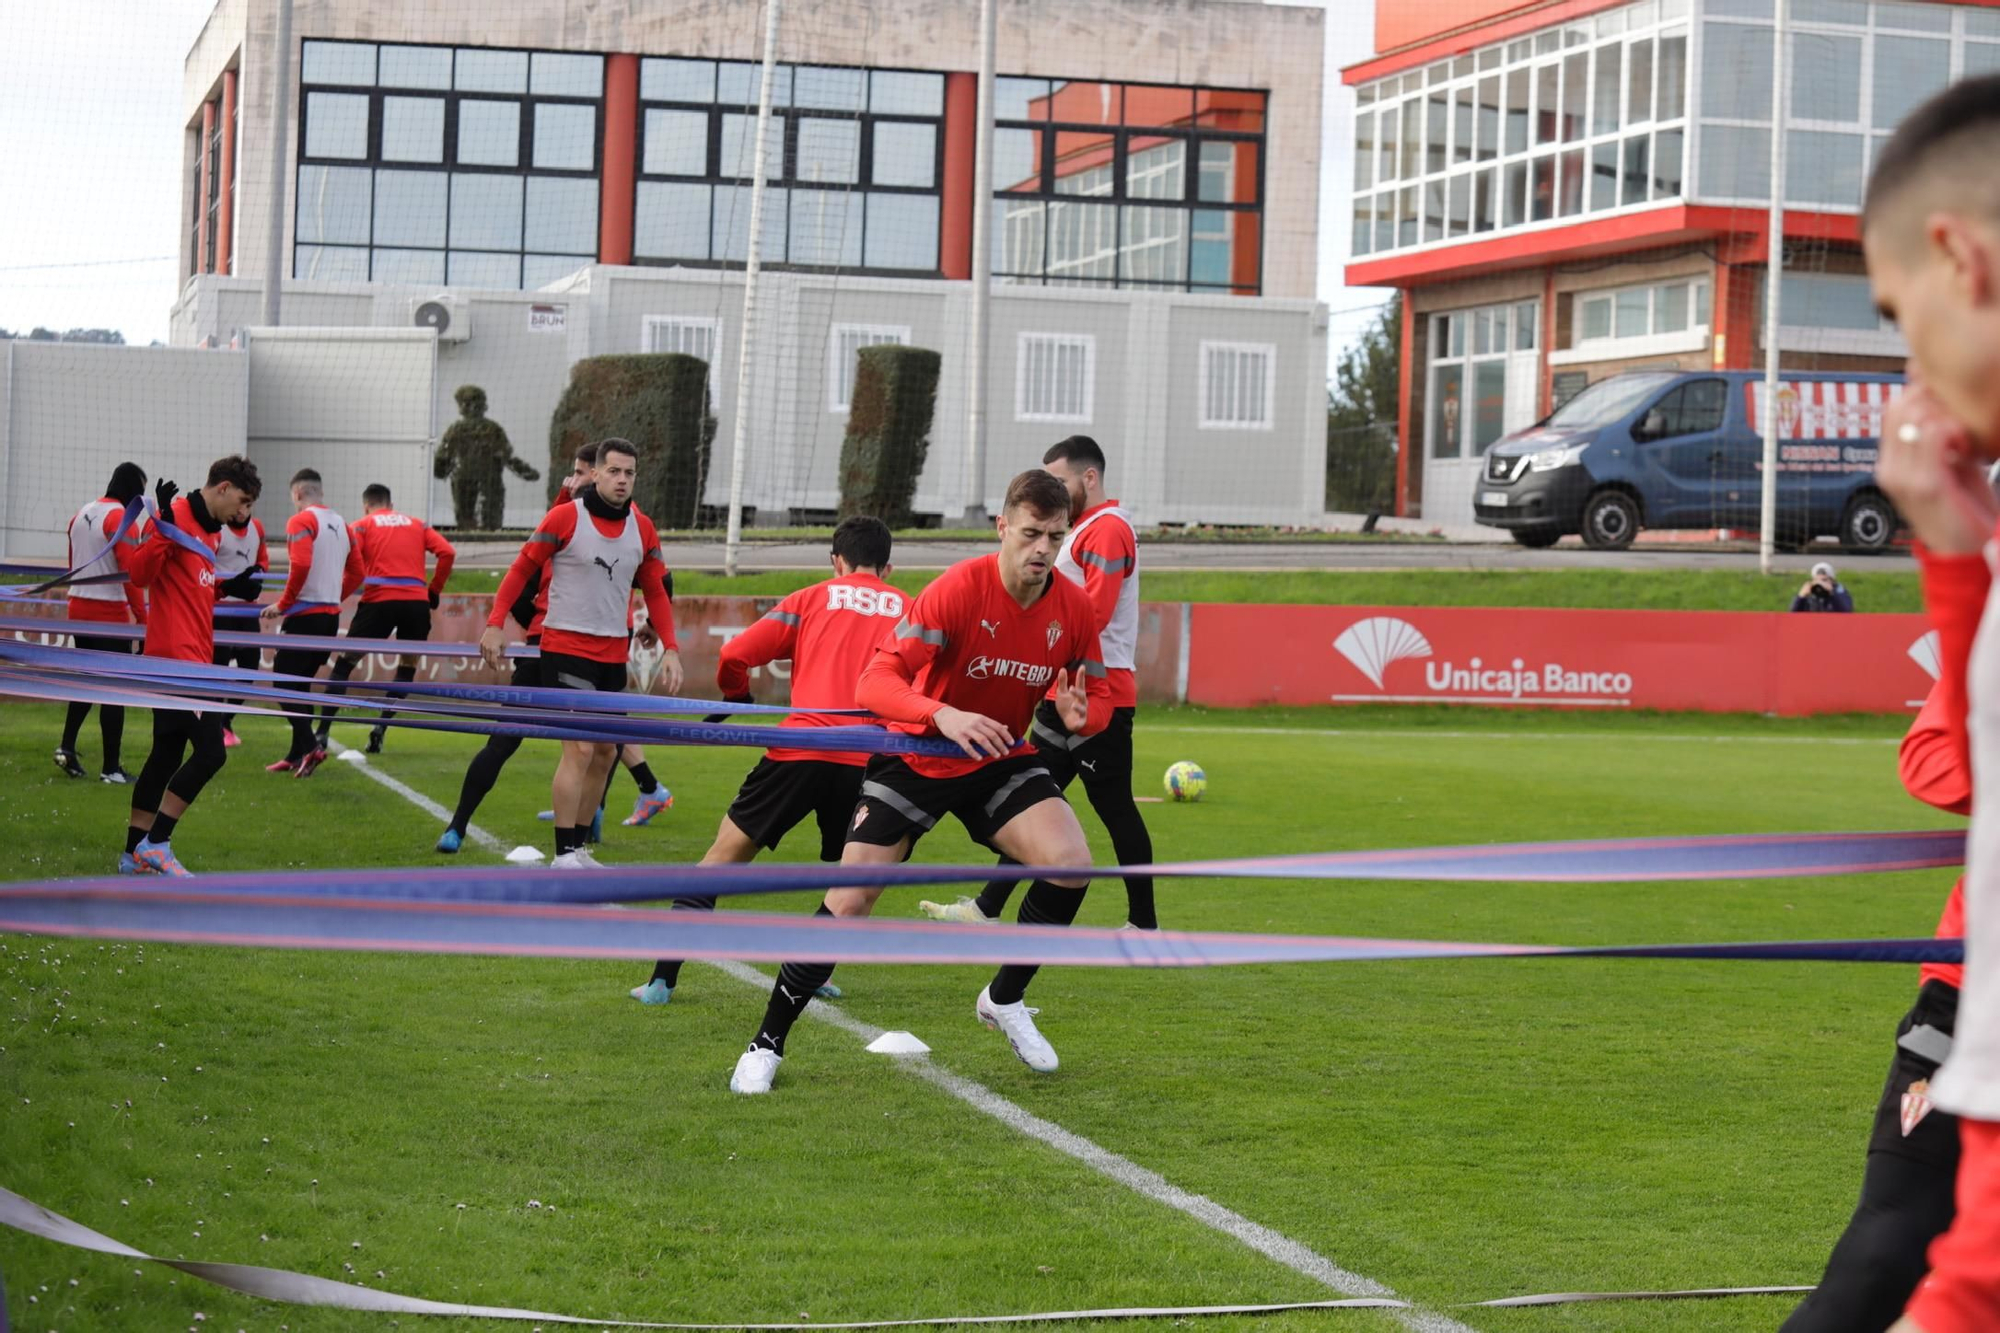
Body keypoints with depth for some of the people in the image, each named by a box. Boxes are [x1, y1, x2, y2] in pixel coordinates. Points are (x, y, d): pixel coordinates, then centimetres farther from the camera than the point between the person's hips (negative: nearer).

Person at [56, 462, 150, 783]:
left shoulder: (81, 514, 9)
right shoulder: (123, 519, -14)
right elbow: (130, 573, -19)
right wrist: (142, 618, -15)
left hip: (78, 609, 7)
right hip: (110, 614, -7)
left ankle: (67, 746, 7)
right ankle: (110, 769, 2)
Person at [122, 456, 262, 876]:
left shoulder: (210, 529, 16)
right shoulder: (178, 517, -12)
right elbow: (140, 573, -21)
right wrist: (163, 528, -32)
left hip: (190, 657, 10)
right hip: (177, 654, -10)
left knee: (167, 754, 12)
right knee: (210, 751, -13)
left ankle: (134, 855, 17)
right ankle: (154, 844, -7)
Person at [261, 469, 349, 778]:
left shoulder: (301, 521, -9)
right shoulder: (340, 524, 14)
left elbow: (300, 566, -22)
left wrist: (283, 605, -12)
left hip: (305, 614, -8)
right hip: (332, 614, 8)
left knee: (284, 679, -3)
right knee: (302, 683, 15)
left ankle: (309, 746, -17)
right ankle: (298, 754, 13)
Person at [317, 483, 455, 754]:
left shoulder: (360, 526, 12)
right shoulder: (417, 525, 19)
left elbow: (354, 569, -6)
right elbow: (447, 552, 6)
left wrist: (338, 597, 4)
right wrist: (434, 592, 14)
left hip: (378, 600, -2)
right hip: (417, 601, 2)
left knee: (344, 664, 10)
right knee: (408, 666, 21)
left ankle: (322, 733, 3)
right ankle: (381, 727, 7)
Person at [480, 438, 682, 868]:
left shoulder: (643, 529, 5)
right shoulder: (566, 517, -9)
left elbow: (655, 591, 13)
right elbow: (523, 568, -3)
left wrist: (670, 648, 3)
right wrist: (494, 624, -10)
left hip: (613, 654, 6)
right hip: (566, 649, -6)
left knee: (605, 753, 9)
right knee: (580, 748, -13)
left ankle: (578, 845, 21)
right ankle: (564, 854, -9)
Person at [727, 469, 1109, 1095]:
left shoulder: (1074, 607, -10)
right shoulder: (960, 588, -25)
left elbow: (1098, 697, 4)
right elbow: (876, 680, -31)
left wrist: (1079, 715, -21)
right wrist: (943, 716, -48)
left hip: (1000, 761, 3)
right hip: (914, 760, -3)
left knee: (1071, 861, -21)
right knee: (849, 902, -10)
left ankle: (1004, 1000, 3)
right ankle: (767, 1044, 8)